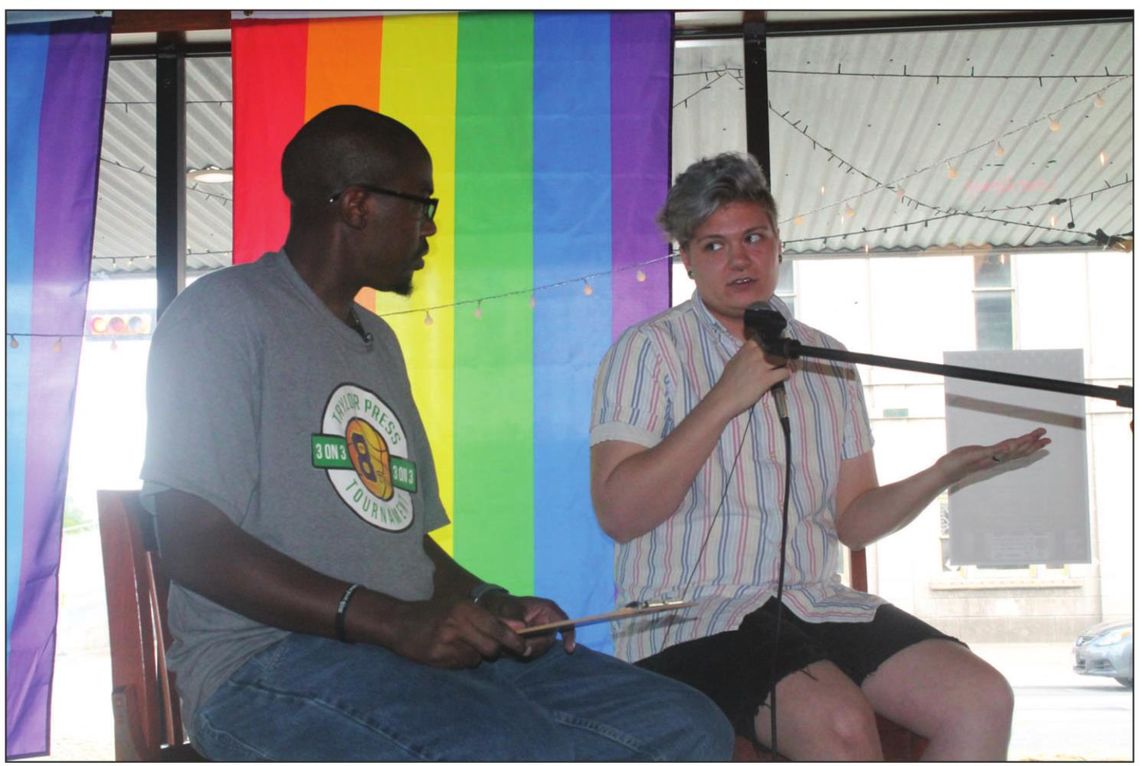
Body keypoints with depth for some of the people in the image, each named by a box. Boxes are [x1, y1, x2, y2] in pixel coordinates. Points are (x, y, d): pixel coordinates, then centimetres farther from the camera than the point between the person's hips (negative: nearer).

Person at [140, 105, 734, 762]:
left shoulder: (380, 341, 26)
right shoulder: (225, 314, -2)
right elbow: (193, 543, -13)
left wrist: (492, 605, 4)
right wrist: (392, 620, -21)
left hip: (427, 647, 8)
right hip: (270, 659, -8)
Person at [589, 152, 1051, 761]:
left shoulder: (824, 360, 17)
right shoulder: (648, 350, 2)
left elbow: (851, 522, 15)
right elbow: (618, 513, -11)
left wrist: (945, 471, -1)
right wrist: (725, 400, -14)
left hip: (816, 601, 5)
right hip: (690, 614, -5)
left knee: (982, 700, -16)